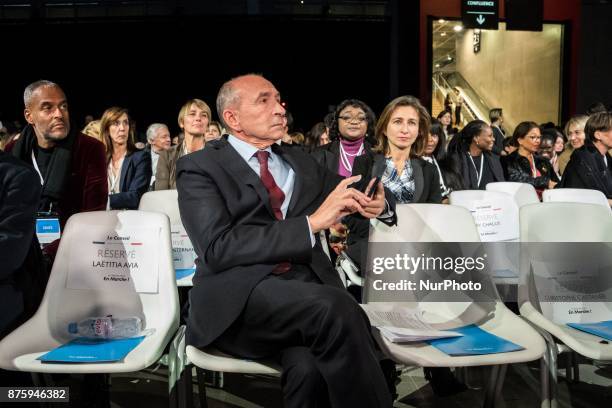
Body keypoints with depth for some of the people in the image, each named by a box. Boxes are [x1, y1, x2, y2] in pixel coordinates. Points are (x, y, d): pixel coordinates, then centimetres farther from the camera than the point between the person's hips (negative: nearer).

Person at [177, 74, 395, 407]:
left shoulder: (299, 160, 21)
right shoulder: (199, 168, 4)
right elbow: (218, 249, -10)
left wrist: (376, 201, 1)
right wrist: (311, 223, -15)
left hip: (308, 283, 4)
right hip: (240, 295, -3)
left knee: (310, 367, -30)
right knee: (335, 307, -31)